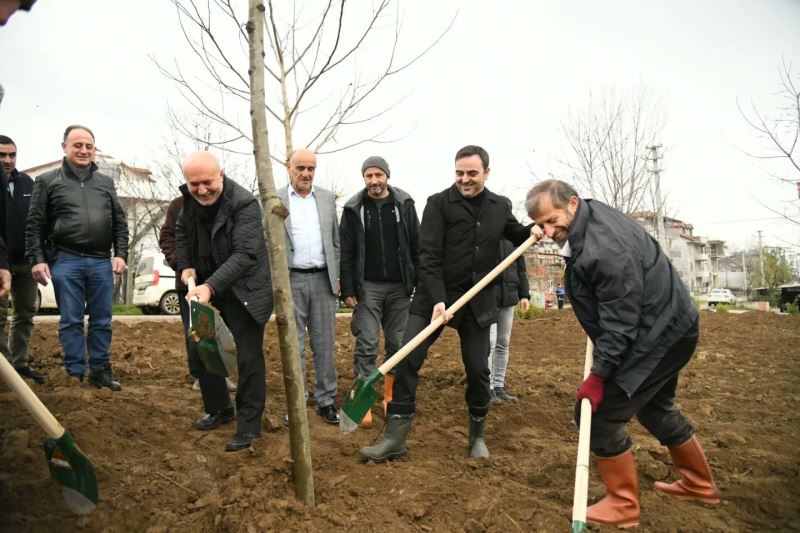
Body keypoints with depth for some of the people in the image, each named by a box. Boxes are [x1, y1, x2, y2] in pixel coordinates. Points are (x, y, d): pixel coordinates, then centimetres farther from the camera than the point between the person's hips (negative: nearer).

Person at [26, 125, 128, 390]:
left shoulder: (106, 183, 14)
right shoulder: (47, 181, 5)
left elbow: (119, 222, 13)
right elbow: (35, 225, 2)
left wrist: (121, 254, 2)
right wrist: (37, 259, -7)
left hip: (101, 262, 3)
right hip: (66, 261, -3)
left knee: (102, 321, 7)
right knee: (71, 321, 3)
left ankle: (100, 371, 16)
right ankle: (75, 374, 11)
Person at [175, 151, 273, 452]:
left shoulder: (244, 203, -24)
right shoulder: (190, 198, -1)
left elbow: (245, 254, -30)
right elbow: (182, 232, 18)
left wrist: (211, 286, -41)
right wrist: (185, 266, 5)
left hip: (243, 290, -7)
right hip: (205, 285, 7)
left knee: (248, 358, -3)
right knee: (199, 349, 13)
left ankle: (249, 425, 10)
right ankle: (219, 409, 32)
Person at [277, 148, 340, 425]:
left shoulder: (327, 198, 9)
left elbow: (336, 241, 11)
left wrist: (337, 277, 5)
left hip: (323, 279, 2)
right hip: (291, 280, -2)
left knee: (324, 343, 7)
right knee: (293, 344, 5)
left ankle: (326, 400, 17)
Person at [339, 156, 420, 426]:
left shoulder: (404, 204, 3)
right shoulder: (354, 209, 1)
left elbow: (416, 246, 3)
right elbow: (346, 252, 0)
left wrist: (420, 283, -1)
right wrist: (348, 290, -4)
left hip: (399, 287, 2)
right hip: (367, 287, -1)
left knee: (397, 343, 8)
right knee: (366, 345, -3)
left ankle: (389, 395, 24)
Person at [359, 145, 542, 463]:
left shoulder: (500, 206, 7)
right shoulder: (439, 203, -6)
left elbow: (517, 236, 25)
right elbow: (429, 256, -13)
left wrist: (533, 230, 1)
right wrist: (437, 299, -24)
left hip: (477, 301, 3)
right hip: (435, 296, -2)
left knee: (478, 369, 6)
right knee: (407, 360, -8)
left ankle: (477, 435, 28)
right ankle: (395, 438, 2)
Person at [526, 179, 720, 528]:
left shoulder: (604, 249, -31)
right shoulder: (591, 214, 0)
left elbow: (621, 322, -28)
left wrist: (599, 375, -23)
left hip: (658, 336, -11)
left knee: (599, 414, -7)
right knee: (654, 407, 26)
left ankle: (623, 506, 10)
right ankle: (699, 484, 44)